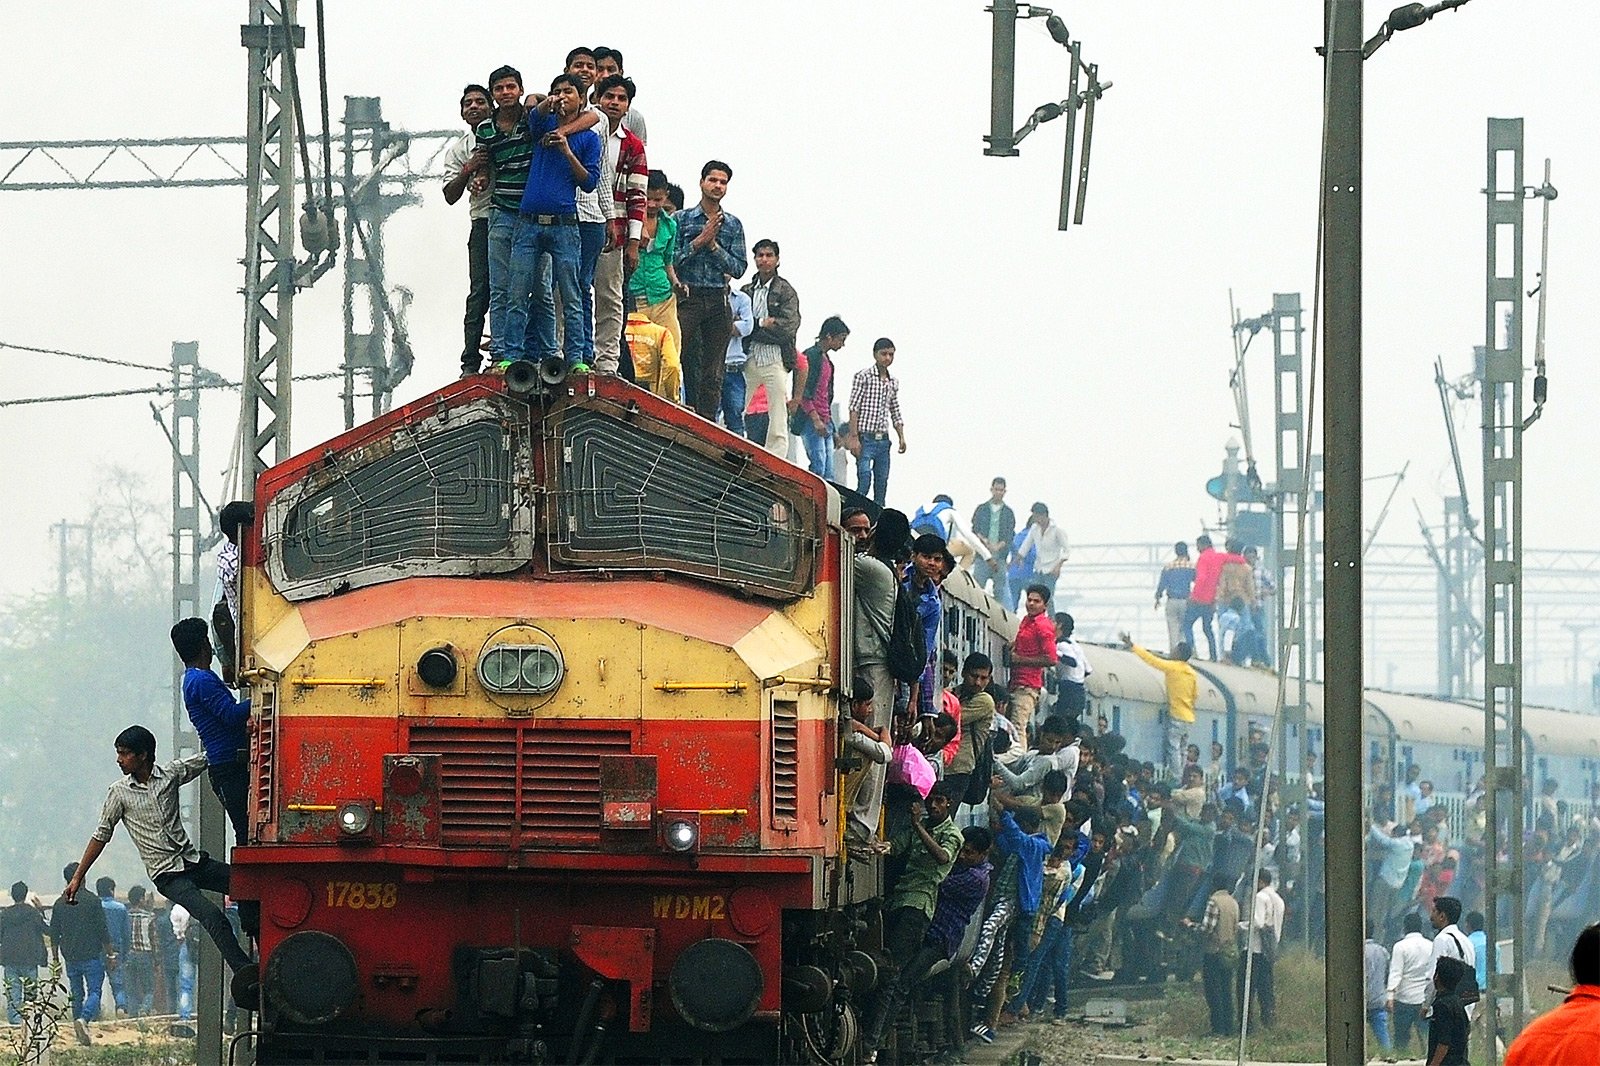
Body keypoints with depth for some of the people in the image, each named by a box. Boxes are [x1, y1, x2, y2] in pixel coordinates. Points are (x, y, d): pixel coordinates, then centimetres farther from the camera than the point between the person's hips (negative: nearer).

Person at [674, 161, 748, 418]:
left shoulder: (733, 225, 12)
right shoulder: (682, 219, 5)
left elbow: (739, 268, 5)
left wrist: (714, 246, -7)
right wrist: (699, 241, -10)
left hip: (718, 302, 3)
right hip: (687, 298, -3)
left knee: (713, 372, 1)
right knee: (686, 362, -12)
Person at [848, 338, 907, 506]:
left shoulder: (893, 383, 15)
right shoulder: (863, 377, -3)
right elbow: (854, 409, -8)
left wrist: (901, 437, 8)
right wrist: (855, 439, -15)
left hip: (883, 440, 6)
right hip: (866, 439, -6)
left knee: (882, 484, 6)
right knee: (865, 479, -17)